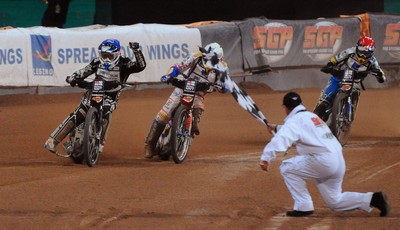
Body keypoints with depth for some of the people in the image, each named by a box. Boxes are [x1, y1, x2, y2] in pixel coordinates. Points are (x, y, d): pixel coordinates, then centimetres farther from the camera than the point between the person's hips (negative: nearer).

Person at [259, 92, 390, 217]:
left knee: (287, 168, 4)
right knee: (334, 202, 18)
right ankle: (372, 199, 4)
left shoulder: (295, 120, -4)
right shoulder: (312, 116, 23)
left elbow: (280, 140, -24)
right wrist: (277, 128, 46)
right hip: (339, 163, 9)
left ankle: (303, 206, -1)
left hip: (323, 161, -9)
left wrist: (266, 158, -32)